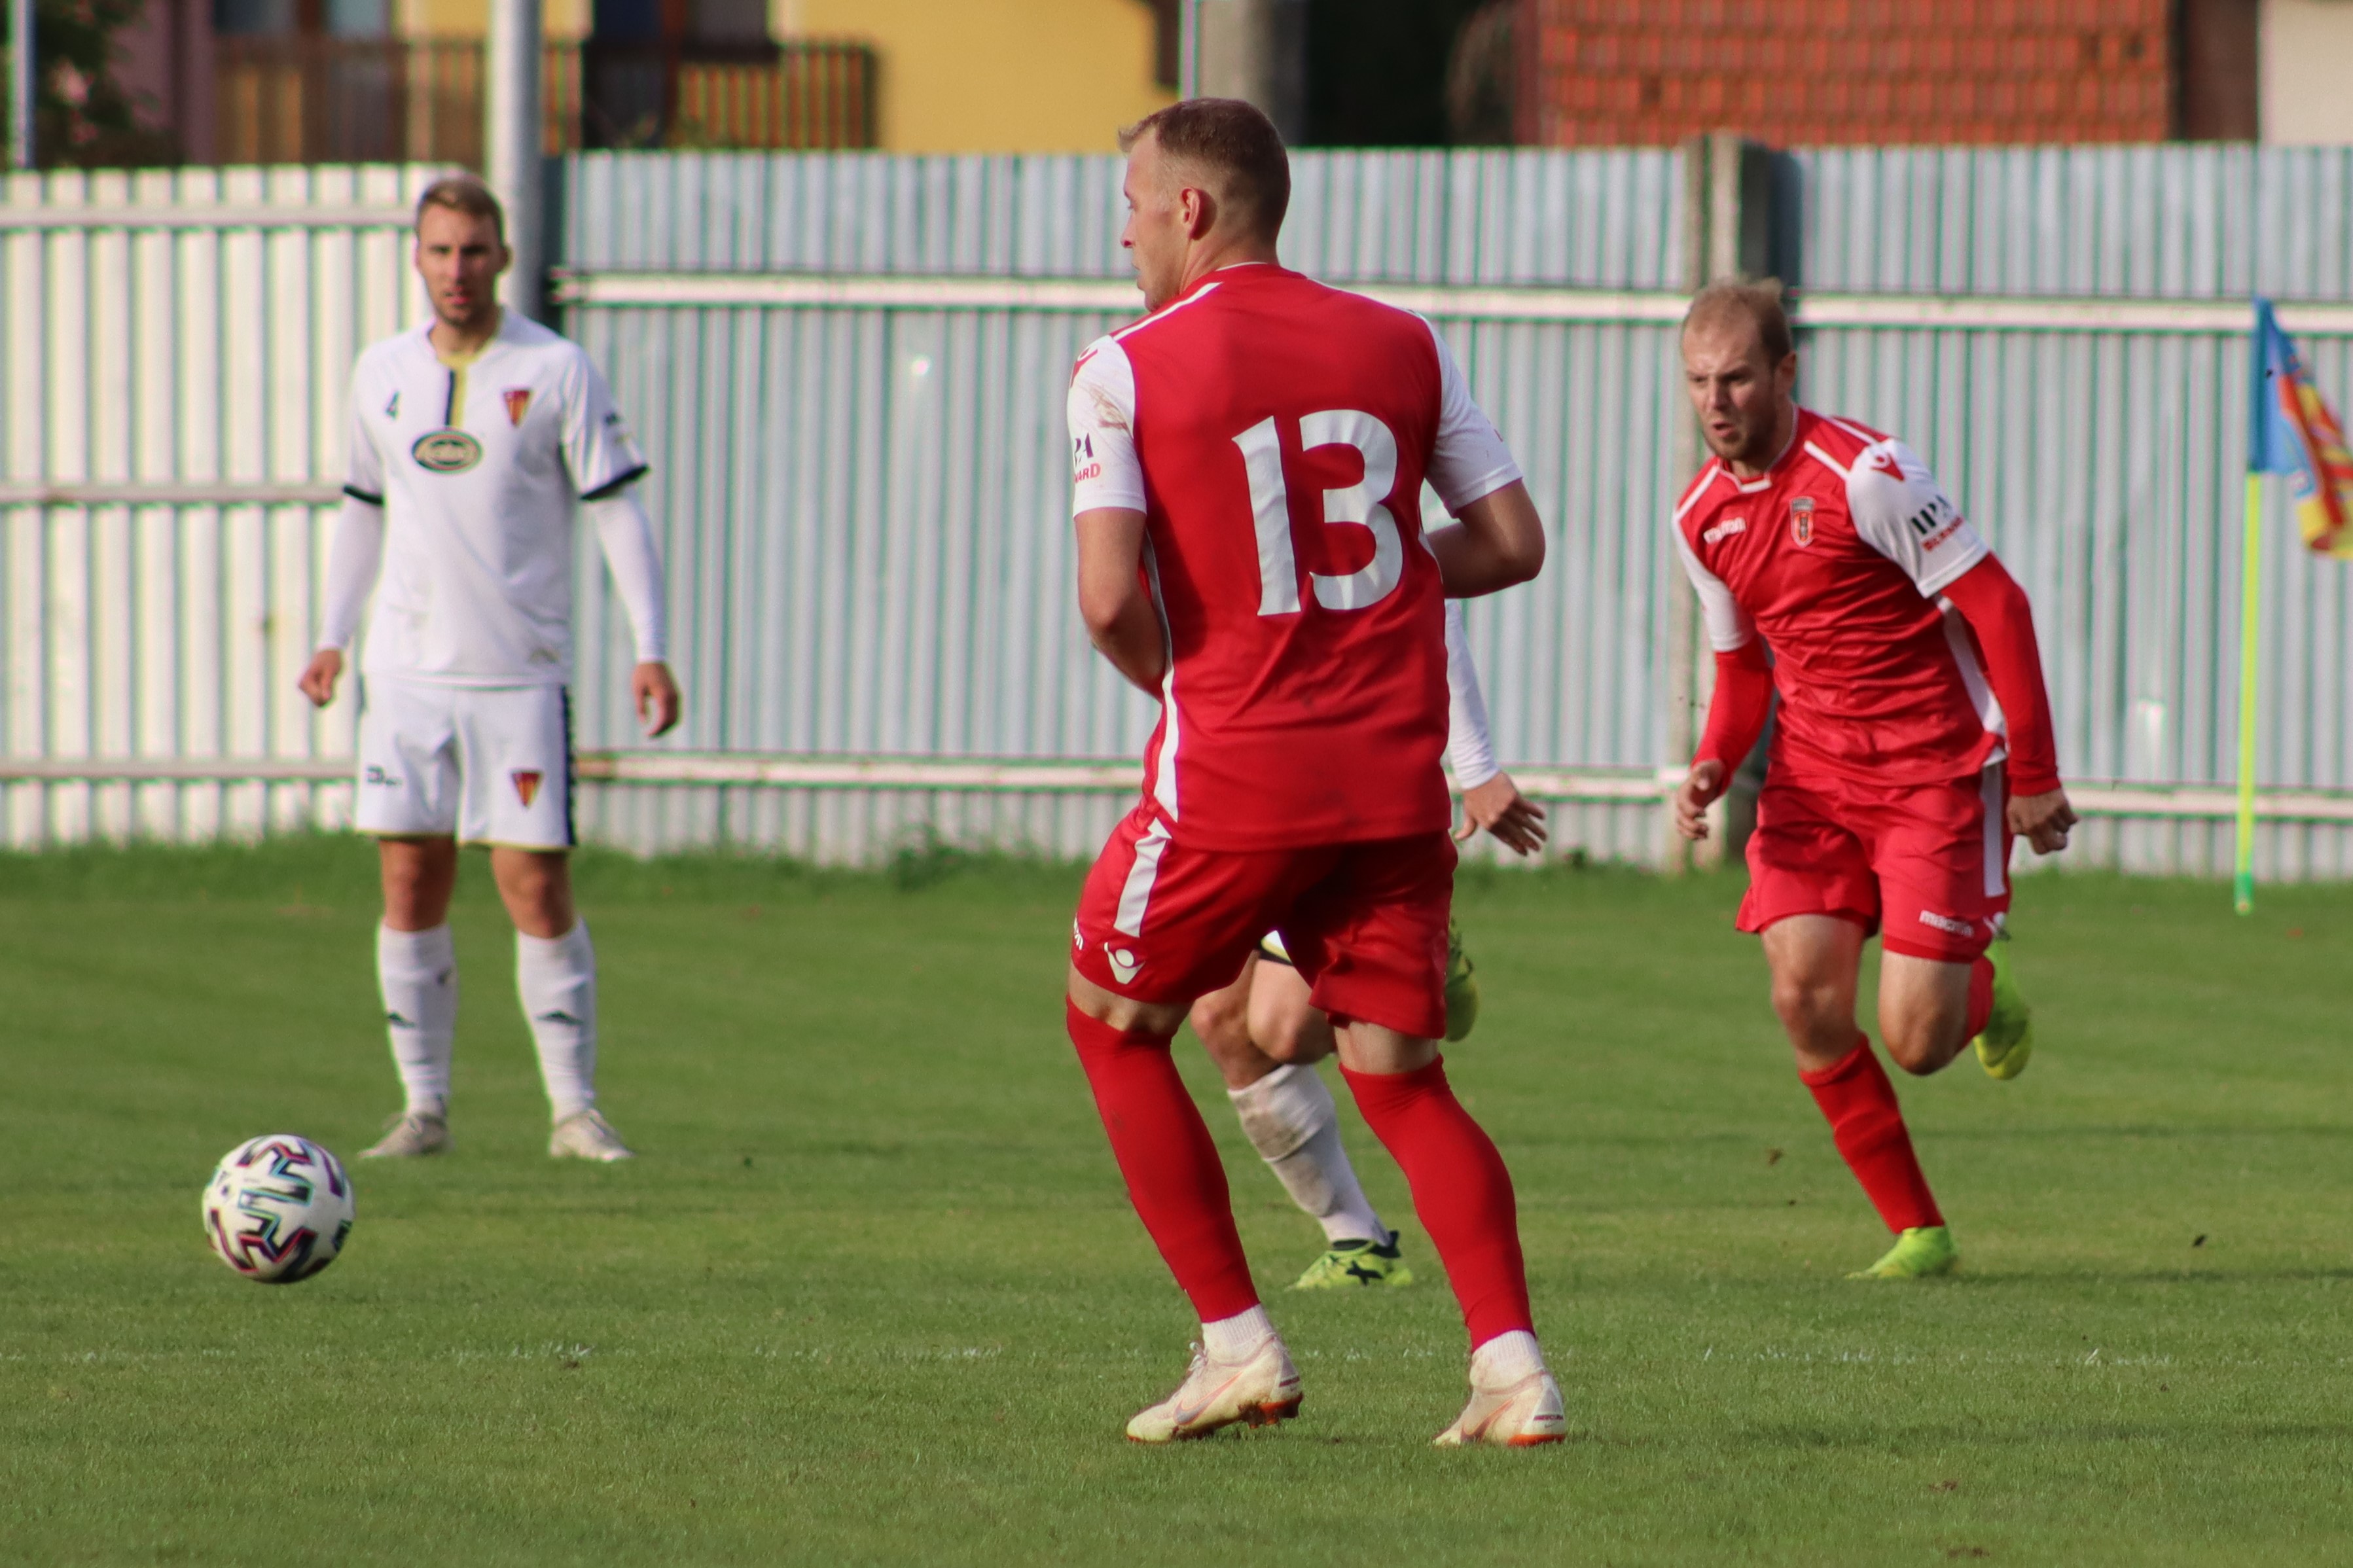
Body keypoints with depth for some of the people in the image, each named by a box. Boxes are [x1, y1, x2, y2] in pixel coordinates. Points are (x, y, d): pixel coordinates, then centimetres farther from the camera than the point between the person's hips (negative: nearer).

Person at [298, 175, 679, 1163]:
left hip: (521, 673, -3)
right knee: (410, 884, 0)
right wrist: (333, 637, 18)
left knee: (535, 886, -6)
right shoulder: (382, 376, 9)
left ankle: (575, 1109, 3)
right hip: (407, 673, 3)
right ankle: (425, 1107, 8)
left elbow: (618, 513, -3)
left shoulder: (557, 372, -3)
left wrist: (649, 650, -10)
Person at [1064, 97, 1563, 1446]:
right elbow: (1512, 542, 7)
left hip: (1232, 777, -4)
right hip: (1395, 779, 4)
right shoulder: (1402, 346, 7)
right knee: (1402, 1076, 11)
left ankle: (1238, 1345, 12)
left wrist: (1178, 682, 6)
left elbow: (1111, 600, -14)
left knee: (1114, 1022, 17)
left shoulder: (1126, 373, -5)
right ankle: (1512, 1361, -7)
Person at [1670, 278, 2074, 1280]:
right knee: (1804, 997, -12)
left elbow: (1997, 604, -15)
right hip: (1813, 775, 6)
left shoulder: (1864, 475, -19)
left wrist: (2034, 776, -14)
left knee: (1914, 1042, -11)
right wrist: (1713, 768, -4)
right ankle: (1917, 1232, 2)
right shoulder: (1702, 516, 3)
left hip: (1937, 771, -6)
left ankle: (1983, 995, 29)